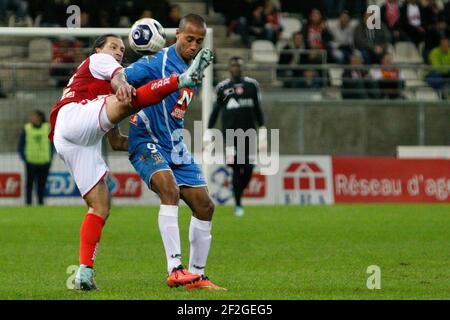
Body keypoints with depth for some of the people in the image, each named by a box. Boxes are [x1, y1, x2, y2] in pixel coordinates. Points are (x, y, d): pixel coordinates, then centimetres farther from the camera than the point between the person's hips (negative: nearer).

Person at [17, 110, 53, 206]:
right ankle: (28, 202, 6)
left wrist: (50, 159, 6)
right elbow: (20, 147, 7)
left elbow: (52, 145, 12)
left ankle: (41, 203, 14)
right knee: (29, 183, 0)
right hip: (31, 163, -1)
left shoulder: (48, 128, 3)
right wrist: (25, 159, -1)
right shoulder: (26, 129, 0)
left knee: (42, 184, 5)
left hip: (44, 163, 1)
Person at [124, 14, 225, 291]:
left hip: (175, 146, 8)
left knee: (204, 206, 5)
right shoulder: (158, 62, -13)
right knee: (169, 186, -32)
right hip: (147, 141, -8)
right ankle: (175, 269, -38)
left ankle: (197, 275, 18)